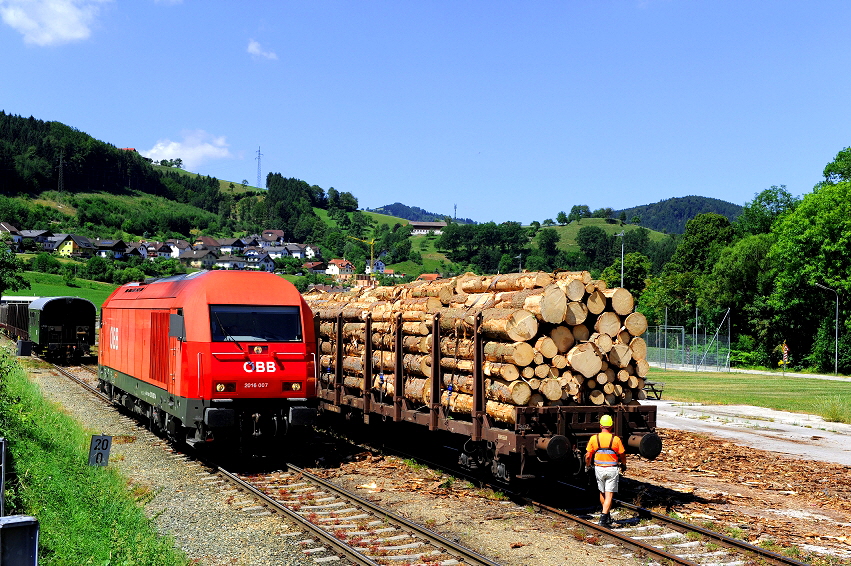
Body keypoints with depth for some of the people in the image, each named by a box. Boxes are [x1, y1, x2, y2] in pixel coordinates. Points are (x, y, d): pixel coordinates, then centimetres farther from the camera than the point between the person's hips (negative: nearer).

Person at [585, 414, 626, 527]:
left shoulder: (594, 438, -5)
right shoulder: (616, 439, -9)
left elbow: (587, 456, -1)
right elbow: (622, 455, 1)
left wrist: (588, 466, 18)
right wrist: (624, 465, 21)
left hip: (599, 469, 2)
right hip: (612, 469, -2)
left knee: (602, 493, 20)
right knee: (609, 495, -1)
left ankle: (607, 516, 32)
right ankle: (604, 518, -13)